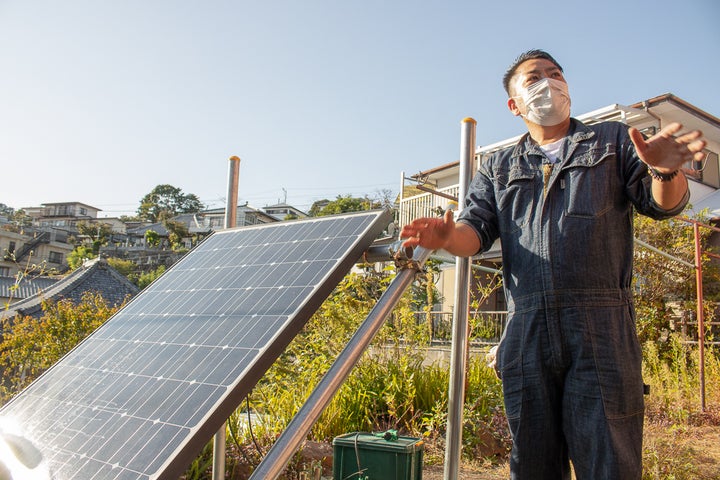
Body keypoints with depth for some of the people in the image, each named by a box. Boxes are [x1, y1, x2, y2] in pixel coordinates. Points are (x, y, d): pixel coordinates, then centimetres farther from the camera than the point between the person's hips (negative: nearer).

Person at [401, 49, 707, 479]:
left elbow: (663, 203, 7)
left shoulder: (613, 141, 16)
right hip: (526, 332, 2)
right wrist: (448, 236, -17)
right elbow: (476, 229, 8)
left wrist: (665, 171, -18)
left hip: (602, 329, -2)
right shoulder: (499, 168, 20)